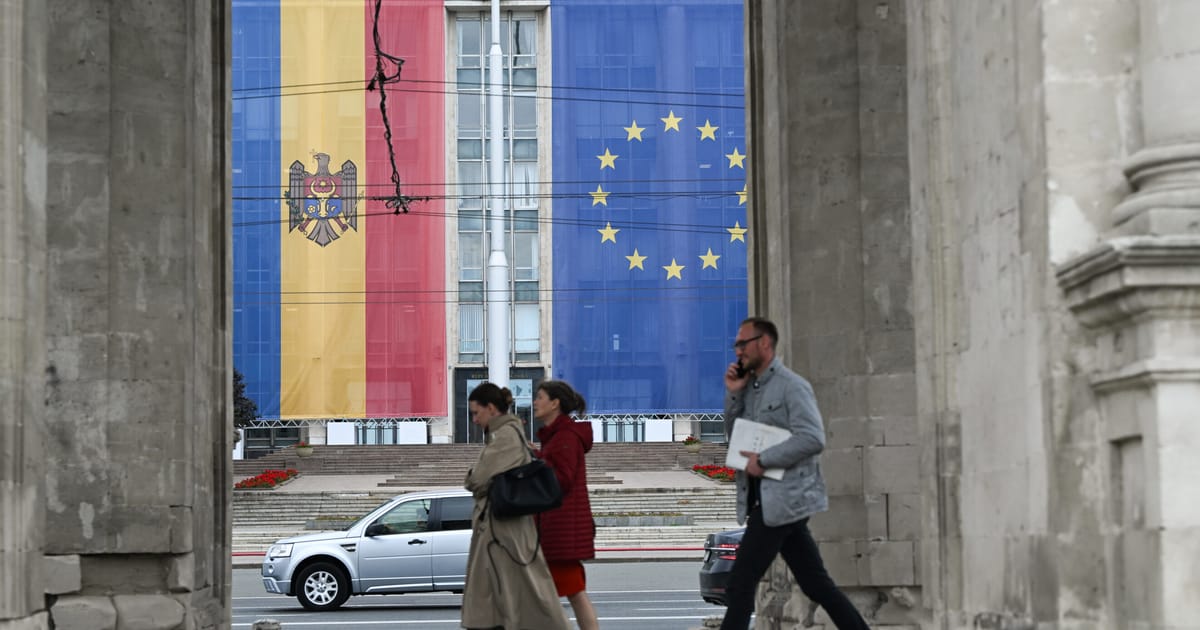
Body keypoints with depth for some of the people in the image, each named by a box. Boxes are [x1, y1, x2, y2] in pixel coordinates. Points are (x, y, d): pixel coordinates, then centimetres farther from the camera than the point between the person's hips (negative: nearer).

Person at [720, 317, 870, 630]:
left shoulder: (791, 386, -10)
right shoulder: (750, 386, 15)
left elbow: (813, 438, -20)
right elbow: (734, 434, 17)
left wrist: (764, 459, -18)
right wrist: (733, 394, 3)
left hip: (781, 499, -8)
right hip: (764, 498, 8)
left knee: (741, 583, -8)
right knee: (815, 583, 9)